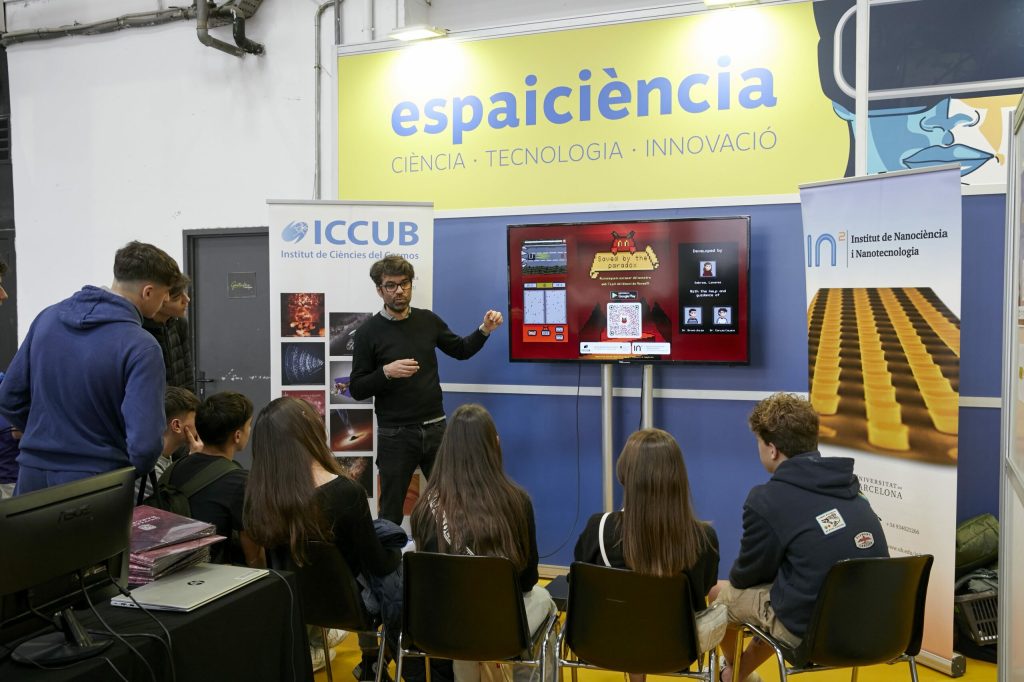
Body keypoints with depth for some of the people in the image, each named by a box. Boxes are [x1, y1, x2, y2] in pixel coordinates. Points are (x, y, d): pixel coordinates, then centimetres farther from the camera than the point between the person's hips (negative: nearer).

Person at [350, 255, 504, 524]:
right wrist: (386, 372, -24)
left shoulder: (428, 320, 4)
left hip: (435, 428, 3)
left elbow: (460, 350, 17)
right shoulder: (369, 331, -6)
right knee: (391, 511, 8)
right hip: (395, 434, -3)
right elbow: (357, 389, -7)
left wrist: (484, 330, 0)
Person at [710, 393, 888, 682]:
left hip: (812, 629, -7)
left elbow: (747, 575, -2)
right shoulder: (846, 485, 4)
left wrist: (733, 579, 22)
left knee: (722, 592, 16)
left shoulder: (767, 499, -16)